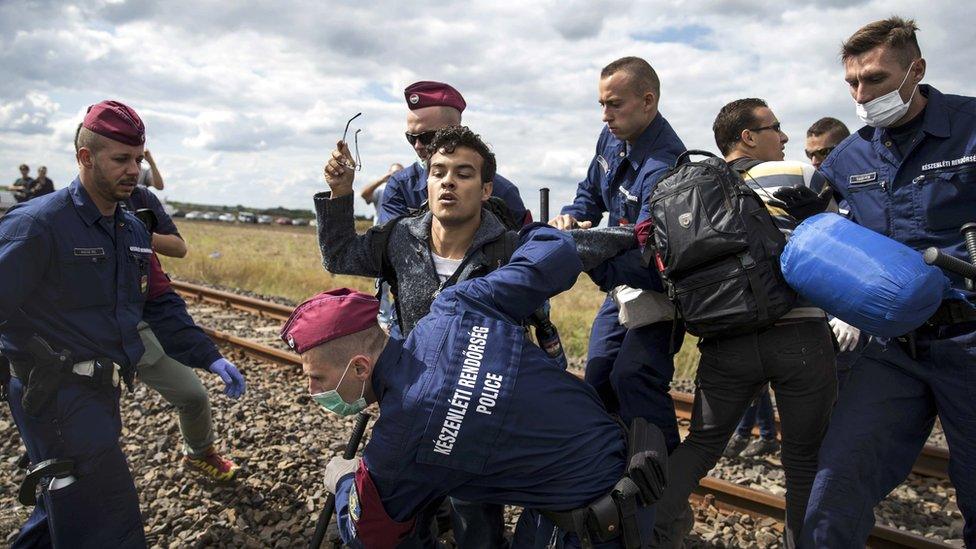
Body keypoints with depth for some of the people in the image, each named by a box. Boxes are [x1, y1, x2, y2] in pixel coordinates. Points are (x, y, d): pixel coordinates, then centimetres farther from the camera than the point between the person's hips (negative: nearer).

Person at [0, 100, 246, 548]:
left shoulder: (133, 230, 10)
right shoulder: (38, 224, -15)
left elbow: (160, 304, 12)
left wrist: (210, 358, 2)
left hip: (101, 392, 8)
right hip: (57, 396, -8)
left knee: (68, 509, 25)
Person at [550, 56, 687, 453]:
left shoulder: (664, 167, -30)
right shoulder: (612, 138, -2)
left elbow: (646, 260, -36)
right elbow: (591, 193, 14)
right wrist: (572, 218, -7)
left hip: (662, 286, -8)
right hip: (625, 285, 9)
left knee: (634, 375, -21)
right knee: (599, 374, 10)